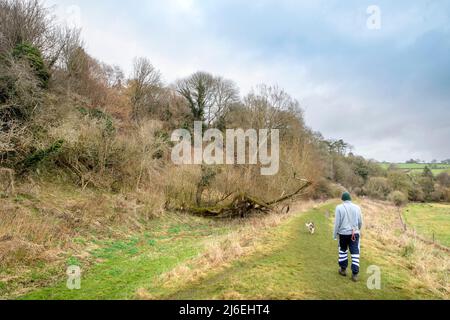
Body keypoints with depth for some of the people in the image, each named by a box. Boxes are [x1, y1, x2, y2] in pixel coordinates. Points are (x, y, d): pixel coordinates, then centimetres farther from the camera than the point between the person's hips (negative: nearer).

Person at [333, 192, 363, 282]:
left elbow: (337, 222, -9)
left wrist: (335, 234, 1)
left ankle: (343, 269, 28)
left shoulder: (339, 208, -8)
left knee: (343, 250, 19)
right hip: (354, 233, 1)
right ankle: (355, 274, 5)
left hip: (343, 233, -1)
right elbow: (360, 222, 7)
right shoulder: (357, 207, 0)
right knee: (355, 253, 6)